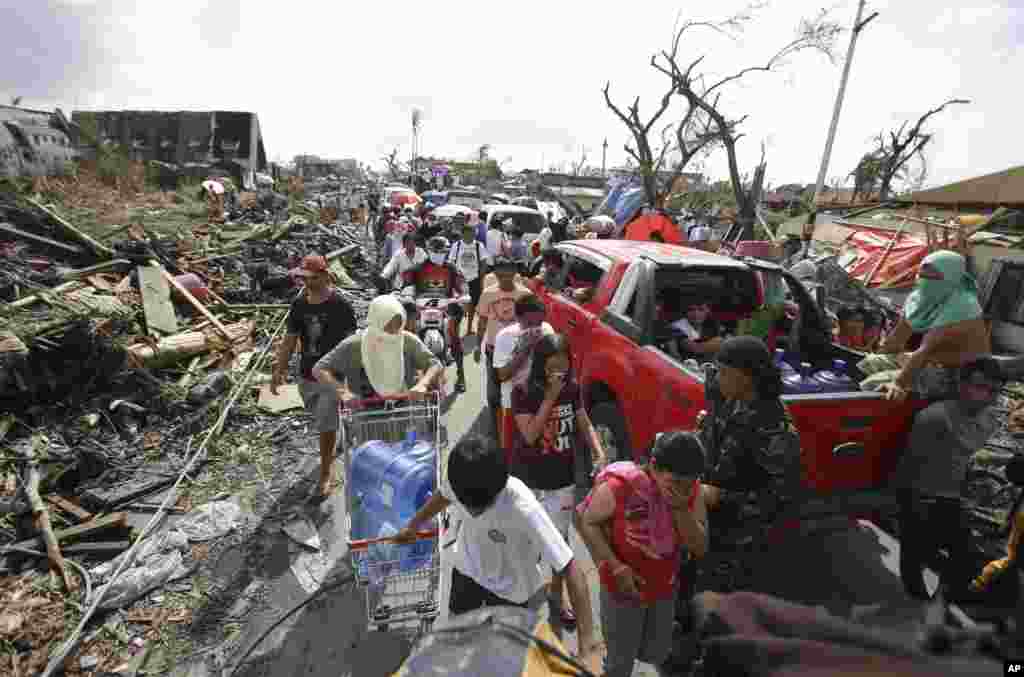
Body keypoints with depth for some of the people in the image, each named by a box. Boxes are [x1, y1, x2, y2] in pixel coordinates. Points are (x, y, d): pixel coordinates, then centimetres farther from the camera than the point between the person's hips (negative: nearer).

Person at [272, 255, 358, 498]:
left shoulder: (340, 305, -15)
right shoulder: (299, 305, 0)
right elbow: (290, 340, 6)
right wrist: (279, 370, 3)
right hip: (306, 376, 5)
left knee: (326, 426, 2)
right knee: (321, 420, 22)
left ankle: (326, 472, 22)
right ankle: (330, 452, 50)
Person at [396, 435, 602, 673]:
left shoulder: (524, 509, -42)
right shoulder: (460, 478, -28)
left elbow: (571, 570, -37)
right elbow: (444, 496, -2)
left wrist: (587, 647, -38)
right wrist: (412, 526, 15)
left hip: (510, 589, -4)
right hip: (465, 571, 4)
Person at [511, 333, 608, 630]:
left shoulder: (573, 387, -7)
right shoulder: (522, 391, -19)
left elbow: (584, 424, 0)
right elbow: (530, 435, -24)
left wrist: (599, 452, -15)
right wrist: (550, 396, -28)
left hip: (564, 479, 3)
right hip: (528, 479, -2)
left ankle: (556, 595, 38)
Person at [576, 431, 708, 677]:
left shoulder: (692, 490, -15)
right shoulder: (619, 486, -30)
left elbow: (700, 548, -13)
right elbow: (587, 522, -17)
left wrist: (681, 509, -30)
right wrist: (615, 567, -23)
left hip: (665, 588, 5)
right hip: (623, 588, -4)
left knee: (655, 654, 25)